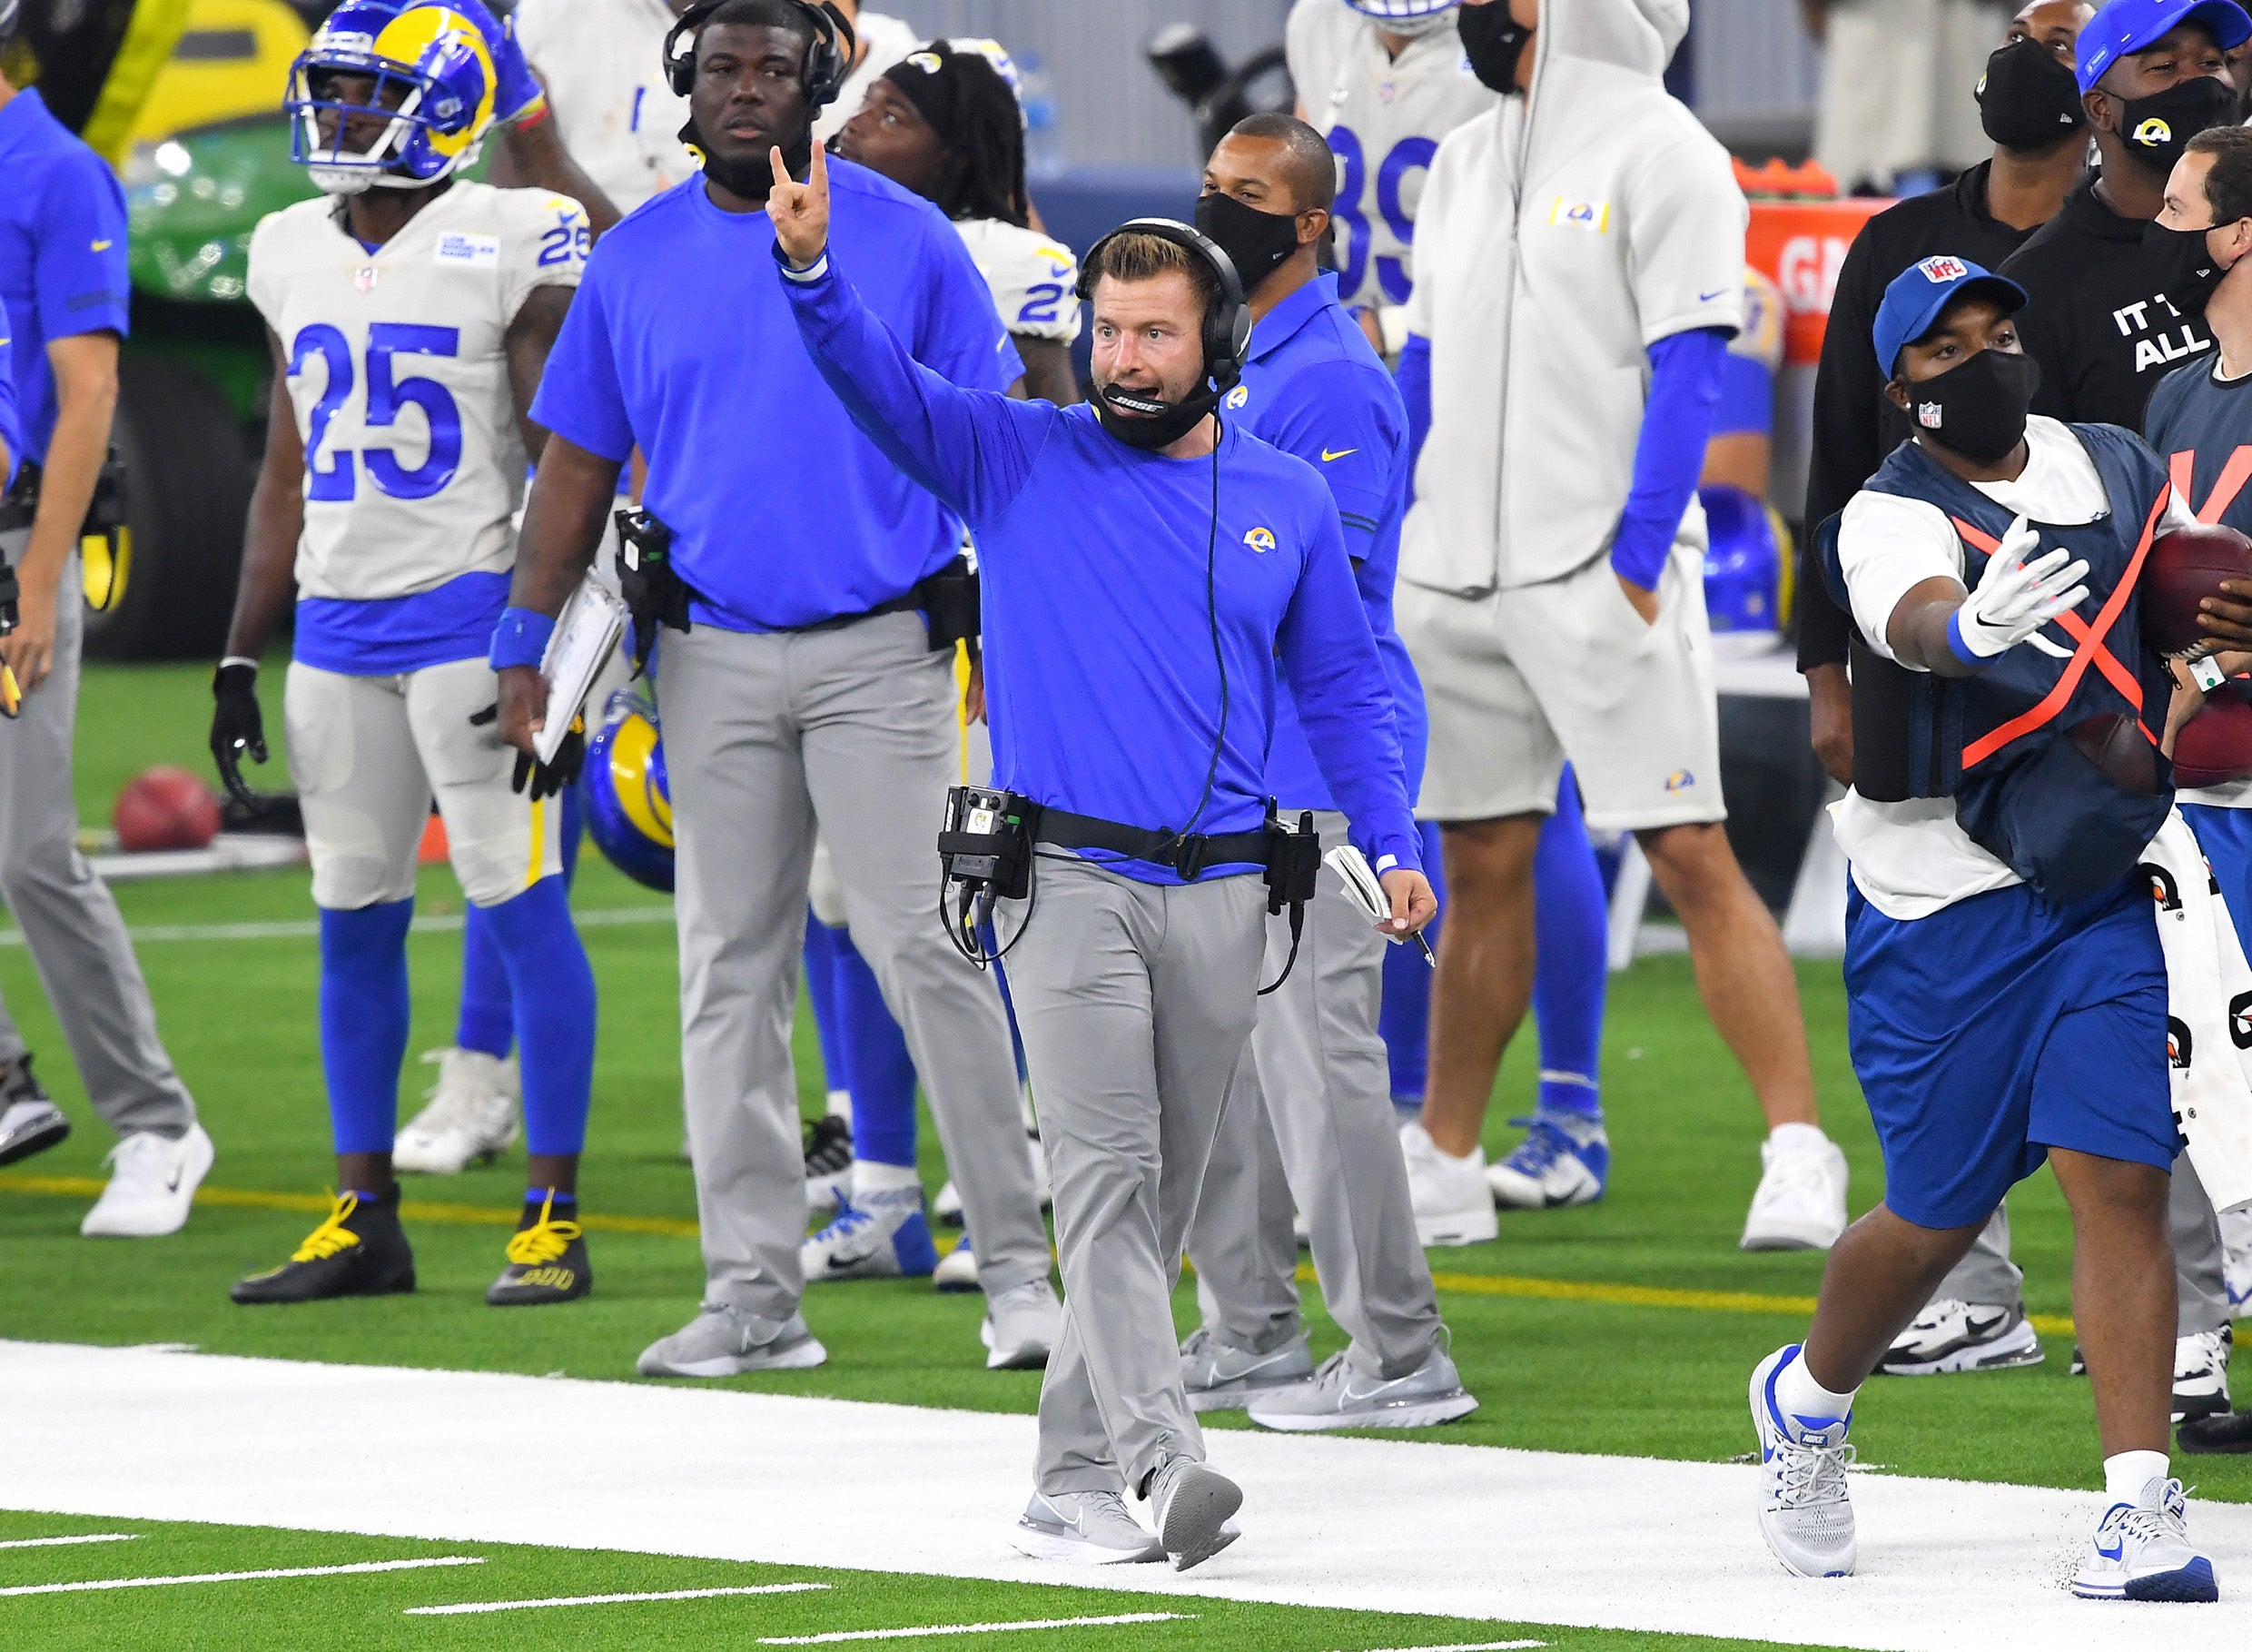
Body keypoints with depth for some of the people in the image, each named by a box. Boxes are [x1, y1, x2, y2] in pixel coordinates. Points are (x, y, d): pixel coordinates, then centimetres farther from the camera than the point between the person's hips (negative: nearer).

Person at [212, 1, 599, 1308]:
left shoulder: (511, 246, -8)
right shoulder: (294, 253, 12)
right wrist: (242, 654, 17)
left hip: (470, 613, -7)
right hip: (337, 628, 7)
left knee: (524, 907, -6)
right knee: (354, 920, 8)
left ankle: (557, 1220, -2)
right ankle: (365, 1218, 14)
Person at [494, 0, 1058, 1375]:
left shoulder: (904, 239, 0)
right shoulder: (637, 259, 8)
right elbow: (579, 468, 12)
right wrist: (527, 649, 7)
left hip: (882, 647, -3)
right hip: (716, 658, 3)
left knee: (926, 954, -8)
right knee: (730, 976, 4)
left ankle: (1017, 1272, -3)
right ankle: (755, 1296, 9)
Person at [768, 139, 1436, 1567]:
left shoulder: (1287, 503, 11)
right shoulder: (1019, 463, 5)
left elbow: (1345, 686, 17)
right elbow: (882, 380, -9)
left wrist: (1392, 845, 6)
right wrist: (813, 266, -27)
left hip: (1221, 896, 3)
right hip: (1068, 880, -3)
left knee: (1160, 1200, 6)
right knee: (1105, 1171, -16)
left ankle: (1077, 1477, 14)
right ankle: (1161, 1458, -25)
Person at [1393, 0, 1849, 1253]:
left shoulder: (1659, 153, -7)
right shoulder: (1465, 164, 16)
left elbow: (1687, 374, -12)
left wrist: (1636, 561, -18)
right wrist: (1380, 550, 15)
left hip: (1602, 573, -7)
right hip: (1458, 577, 7)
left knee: (1693, 858, -10)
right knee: (1483, 864, 12)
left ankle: (1801, 1156, -10)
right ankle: (1445, 1161, 19)